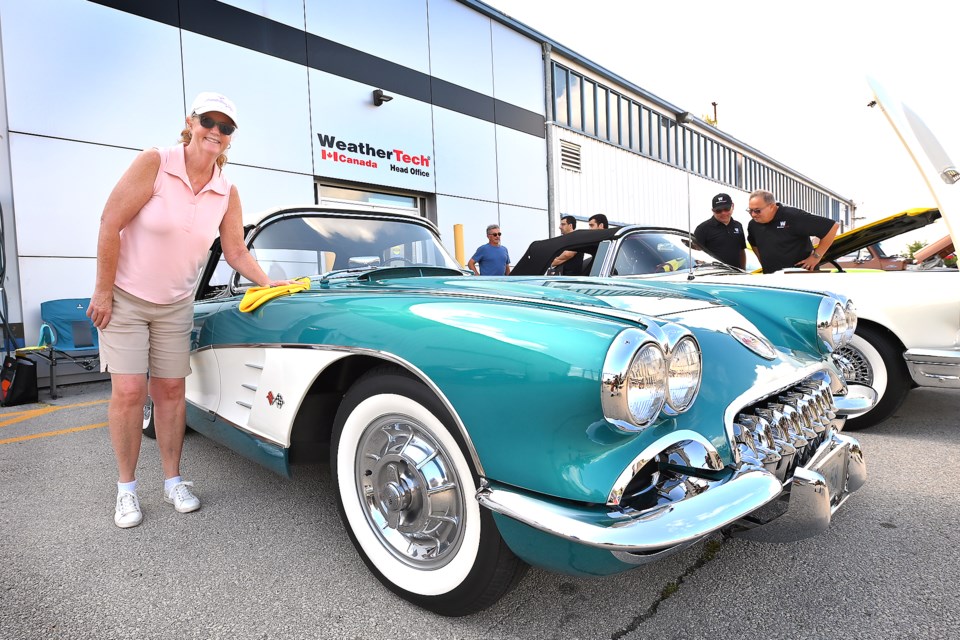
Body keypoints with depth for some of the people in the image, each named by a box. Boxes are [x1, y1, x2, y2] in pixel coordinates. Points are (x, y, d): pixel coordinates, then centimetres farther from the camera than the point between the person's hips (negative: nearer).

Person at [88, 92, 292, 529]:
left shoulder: (227, 193, -4)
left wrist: (268, 284, -11)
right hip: (123, 297, -3)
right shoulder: (154, 163, -17)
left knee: (170, 390, 6)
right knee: (128, 391, -5)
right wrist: (103, 291, -14)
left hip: (176, 304, 4)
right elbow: (110, 224, -16)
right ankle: (126, 489, 11)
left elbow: (235, 252, 3)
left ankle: (173, 481, 17)